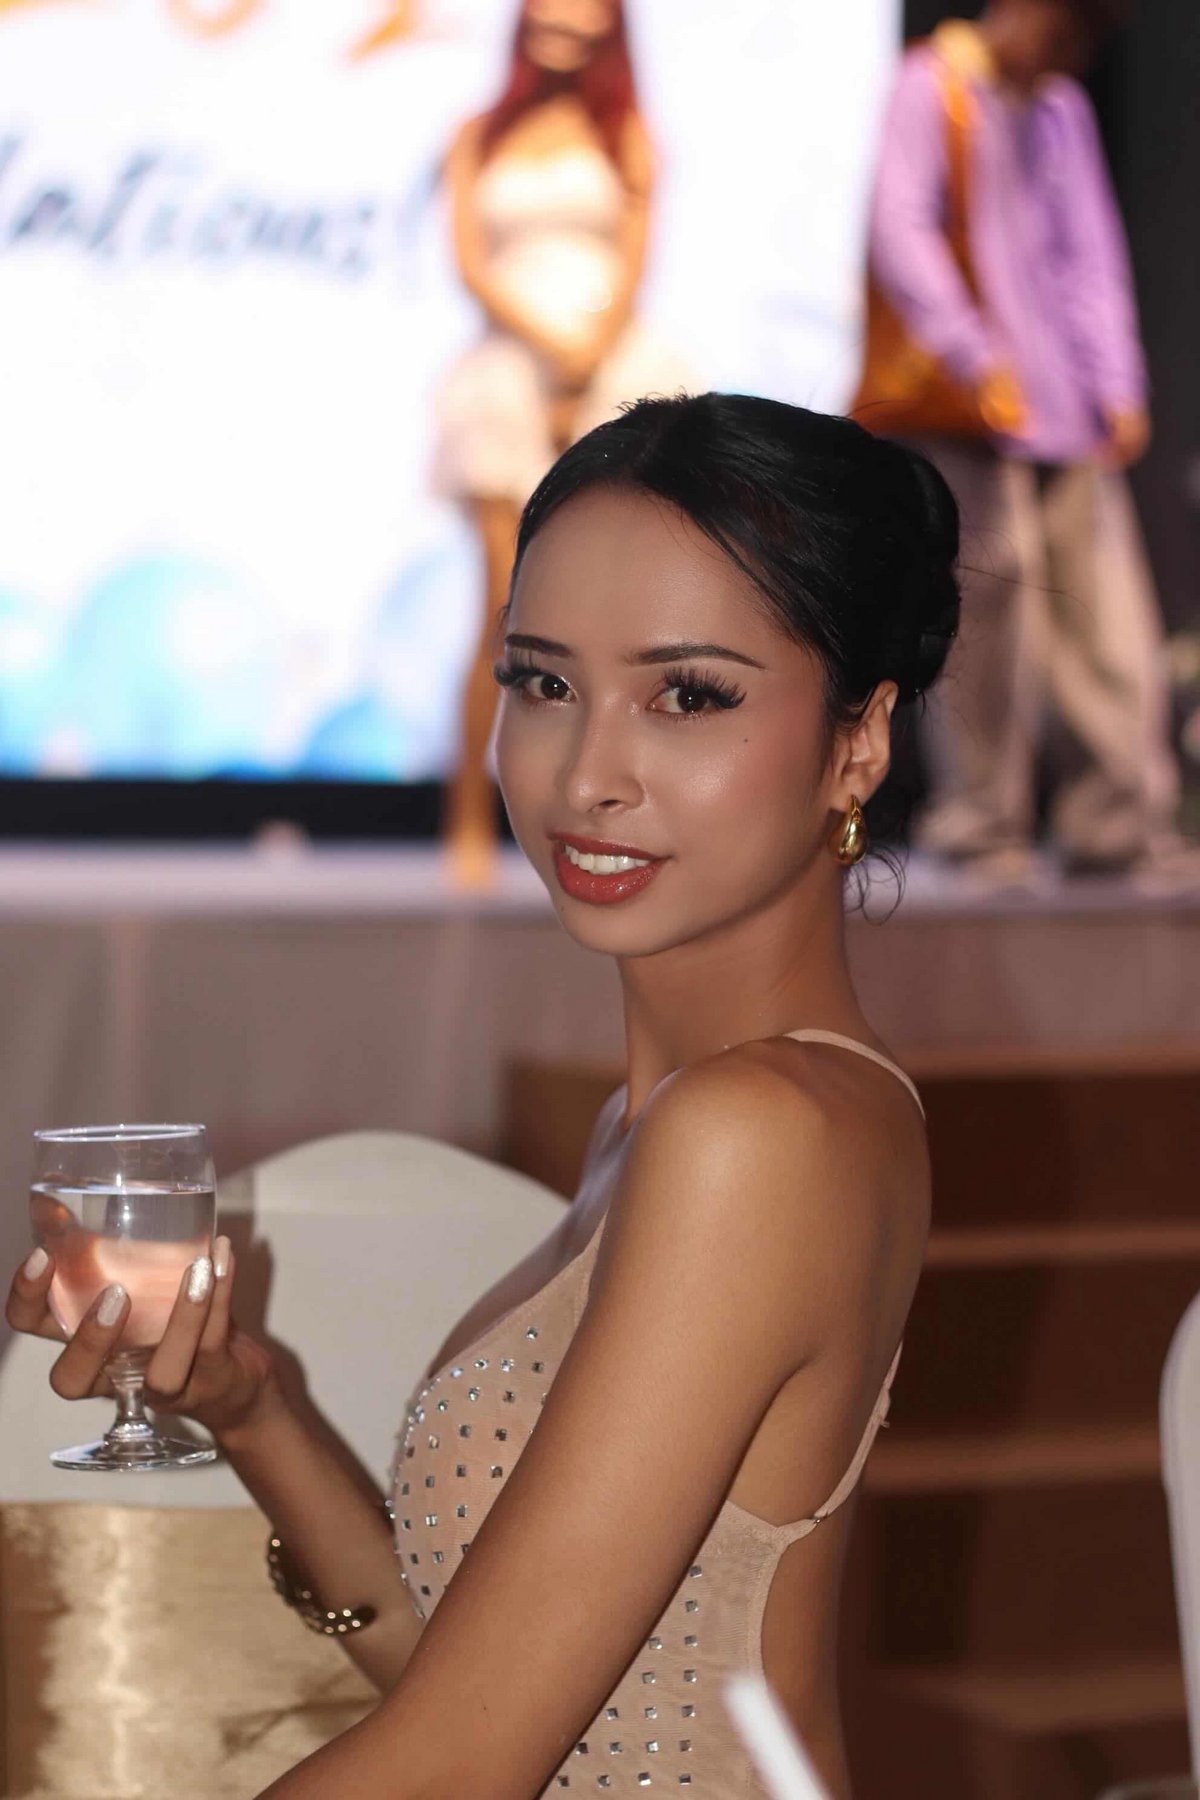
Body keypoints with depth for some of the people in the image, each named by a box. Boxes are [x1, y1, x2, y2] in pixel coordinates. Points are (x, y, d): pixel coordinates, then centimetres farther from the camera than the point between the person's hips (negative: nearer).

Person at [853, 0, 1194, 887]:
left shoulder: (1062, 108, 16)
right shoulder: (930, 88, -3)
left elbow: (1093, 249, 16)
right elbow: (903, 232, -12)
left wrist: (1119, 384, 6)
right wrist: (974, 357, -23)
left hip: (1068, 415, 6)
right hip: (961, 413, -6)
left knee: (1112, 615, 0)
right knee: (988, 614, -8)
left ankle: (1121, 823, 3)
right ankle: (983, 828, 1)